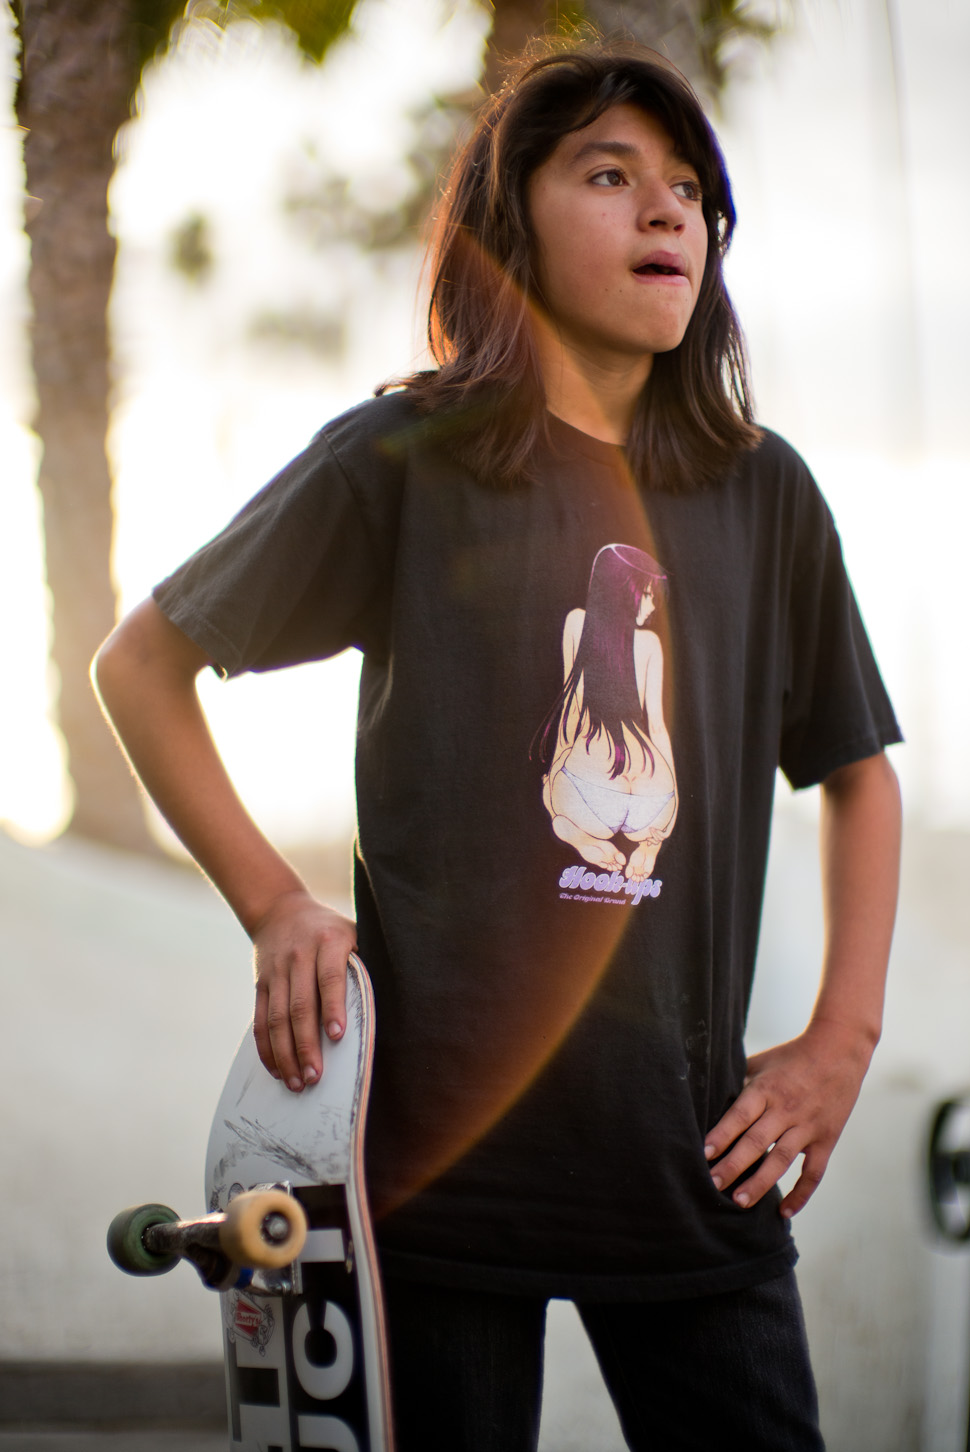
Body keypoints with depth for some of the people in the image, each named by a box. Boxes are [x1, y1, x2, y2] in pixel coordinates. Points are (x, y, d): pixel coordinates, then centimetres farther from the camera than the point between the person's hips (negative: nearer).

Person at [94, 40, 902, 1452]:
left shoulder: (764, 496, 8)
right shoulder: (405, 461, -2)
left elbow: (855, 768, 19)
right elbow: (142, 662, 6)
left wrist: (844, 1034, 8)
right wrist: (273, 905, -4)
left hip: (691, 1154, 3)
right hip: (445, 1136, -3)